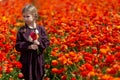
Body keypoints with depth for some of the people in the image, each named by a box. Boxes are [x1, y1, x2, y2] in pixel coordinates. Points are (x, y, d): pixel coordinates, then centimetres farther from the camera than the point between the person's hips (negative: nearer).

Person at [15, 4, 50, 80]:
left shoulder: (41, 29, -2)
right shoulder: (21, 31, -5)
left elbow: (47, 42, -2)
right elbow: (18, 46, -6)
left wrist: (39, 43, -21)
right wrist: (28, 46, -21)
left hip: (38, 59, 1)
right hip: (27, 59, -1)